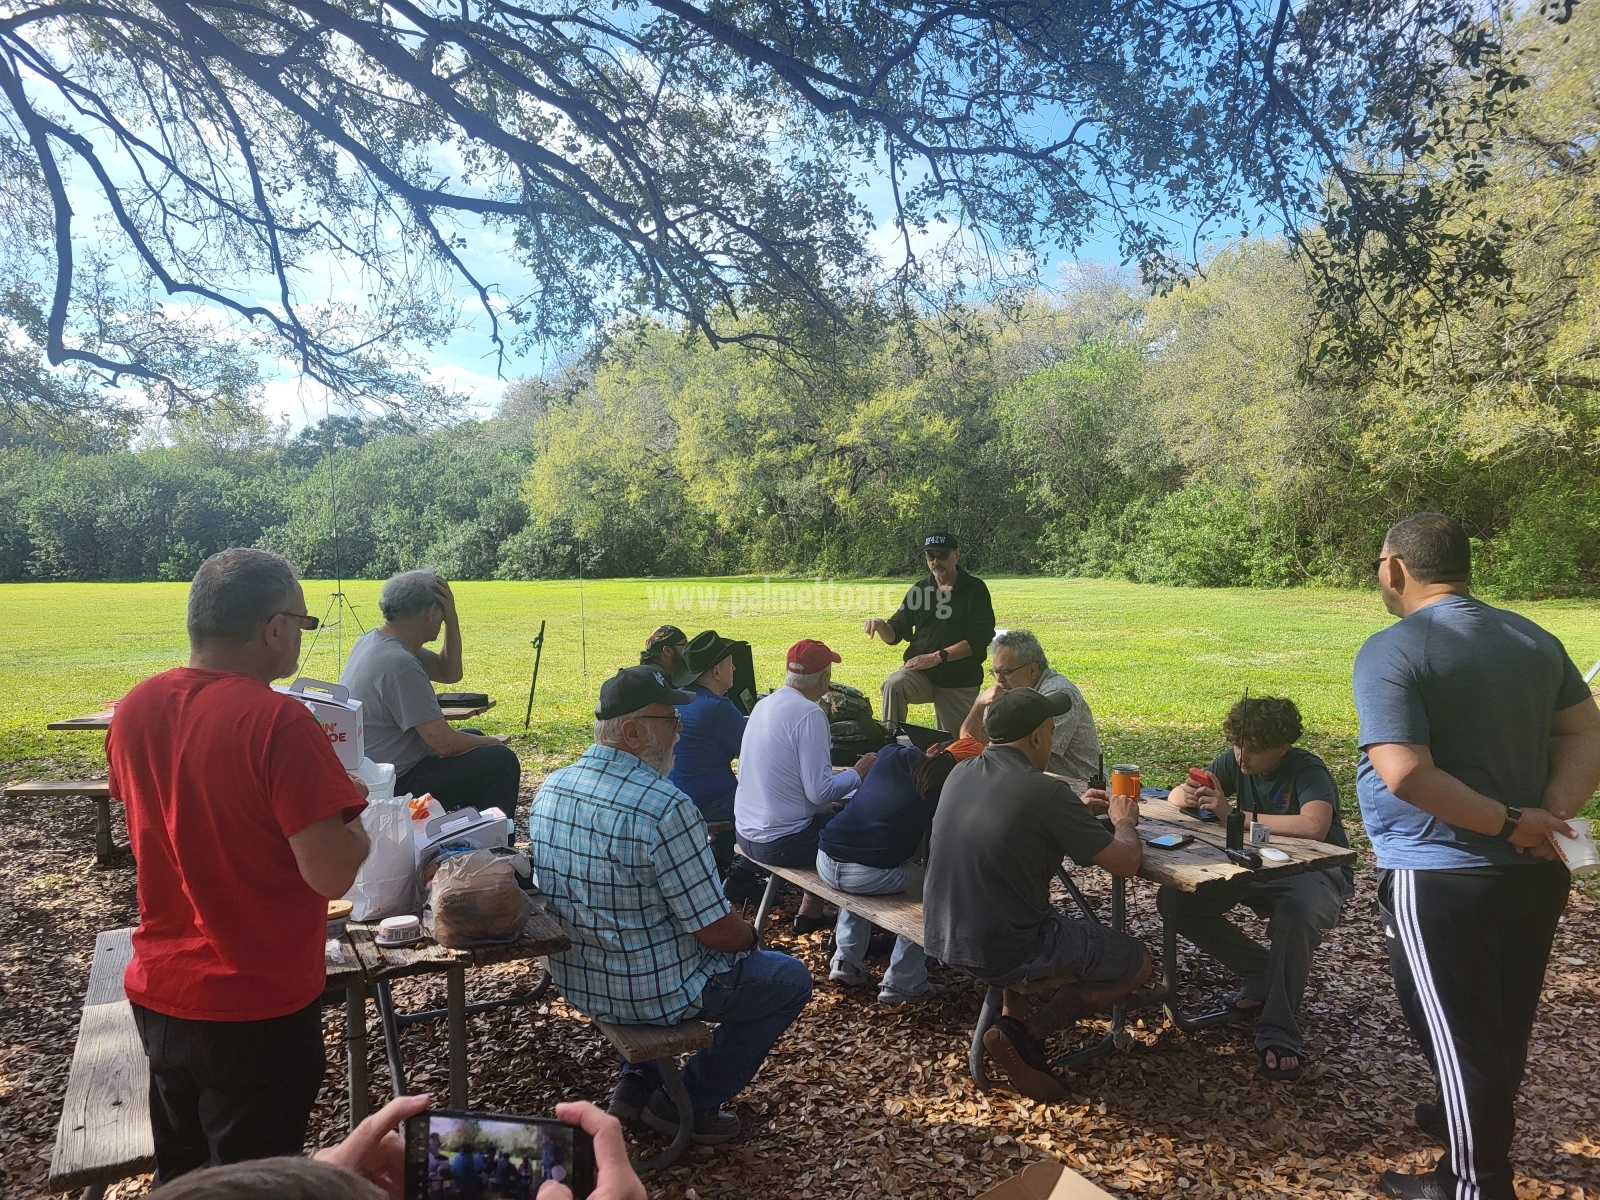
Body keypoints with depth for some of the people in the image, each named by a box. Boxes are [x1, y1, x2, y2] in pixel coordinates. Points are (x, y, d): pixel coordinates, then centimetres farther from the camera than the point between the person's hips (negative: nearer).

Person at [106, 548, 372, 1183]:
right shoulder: (278, 721, -26)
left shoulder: (135, 708, -4)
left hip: (157, 994, 7)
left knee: (177, 1174, 26)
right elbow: (331, 874, -27)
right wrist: (351, 816, -8)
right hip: (256, 1010, -6)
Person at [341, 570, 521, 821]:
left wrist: (452, 619, -3)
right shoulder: (399, 664, -28)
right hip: (393, 786, -10)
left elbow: (450, 673, 11)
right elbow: (445, 743, -26)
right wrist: (493, 743, -7)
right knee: (501, 760, -7)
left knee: (473, 736, 23)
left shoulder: (372, 640, 3)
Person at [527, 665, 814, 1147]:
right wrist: (749, 935, 0)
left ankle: (637, 1082, 31)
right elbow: (716, 930, -23)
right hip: (650, 992, -7)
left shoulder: (548, 791, -4)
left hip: (574, 980, 8)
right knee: (791, 979, 12)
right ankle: (691, 1104, 15)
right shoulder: (666, 808, -28)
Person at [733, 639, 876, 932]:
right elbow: (820, 791, -23)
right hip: (781, 843, -8)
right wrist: (858, 773, -6)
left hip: (746, 833, 8)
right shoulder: (809, 714, -20)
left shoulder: (764, 704, 5)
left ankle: (810, 911, 30)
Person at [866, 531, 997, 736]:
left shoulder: (975, 589, -3)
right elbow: (895, 634, 8)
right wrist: (881, 626, -17)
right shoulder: (919, 589, 6)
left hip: (961, 683, -1)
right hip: (920, 673, 1)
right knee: (894, 684, -30)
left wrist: (937, 657, -21)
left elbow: (980, 639, -13)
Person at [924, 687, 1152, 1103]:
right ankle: (1025, 1033, 4)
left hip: (942, 938, 7)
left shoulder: (961, 774, 1)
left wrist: (1079, 809, 25)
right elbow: (1126, 864, -12)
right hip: (1002, 955, -7)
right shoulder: (1047, 792, -20)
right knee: (1137, 963, 12)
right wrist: (1123, 821, 10)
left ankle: (1012, 1015, 19)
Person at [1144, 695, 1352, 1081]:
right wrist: (1189, 796, -26)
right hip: (1258, 868, 6)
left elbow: (1314, 826, -39)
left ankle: (1279, 1032, -27)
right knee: (1174, 900, -14)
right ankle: (1261, 973, 2)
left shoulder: (1308, 771, -19)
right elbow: (1175, 796, 0)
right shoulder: (1235, 761, -3)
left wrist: (1237, 816, -33)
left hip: (1315, 872, -6)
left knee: (1297, 911, -41)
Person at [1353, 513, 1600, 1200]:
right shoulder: (1534, 640, 6)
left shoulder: (1392, 651, -18)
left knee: (1460, 1033, 6)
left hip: (1439, 881, -8)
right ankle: (1474, 1120, 44)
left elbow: (1406, 774, -27)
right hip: (1533, 873, 8)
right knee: (1504, 1025, 23)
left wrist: (1511, 823, -17)